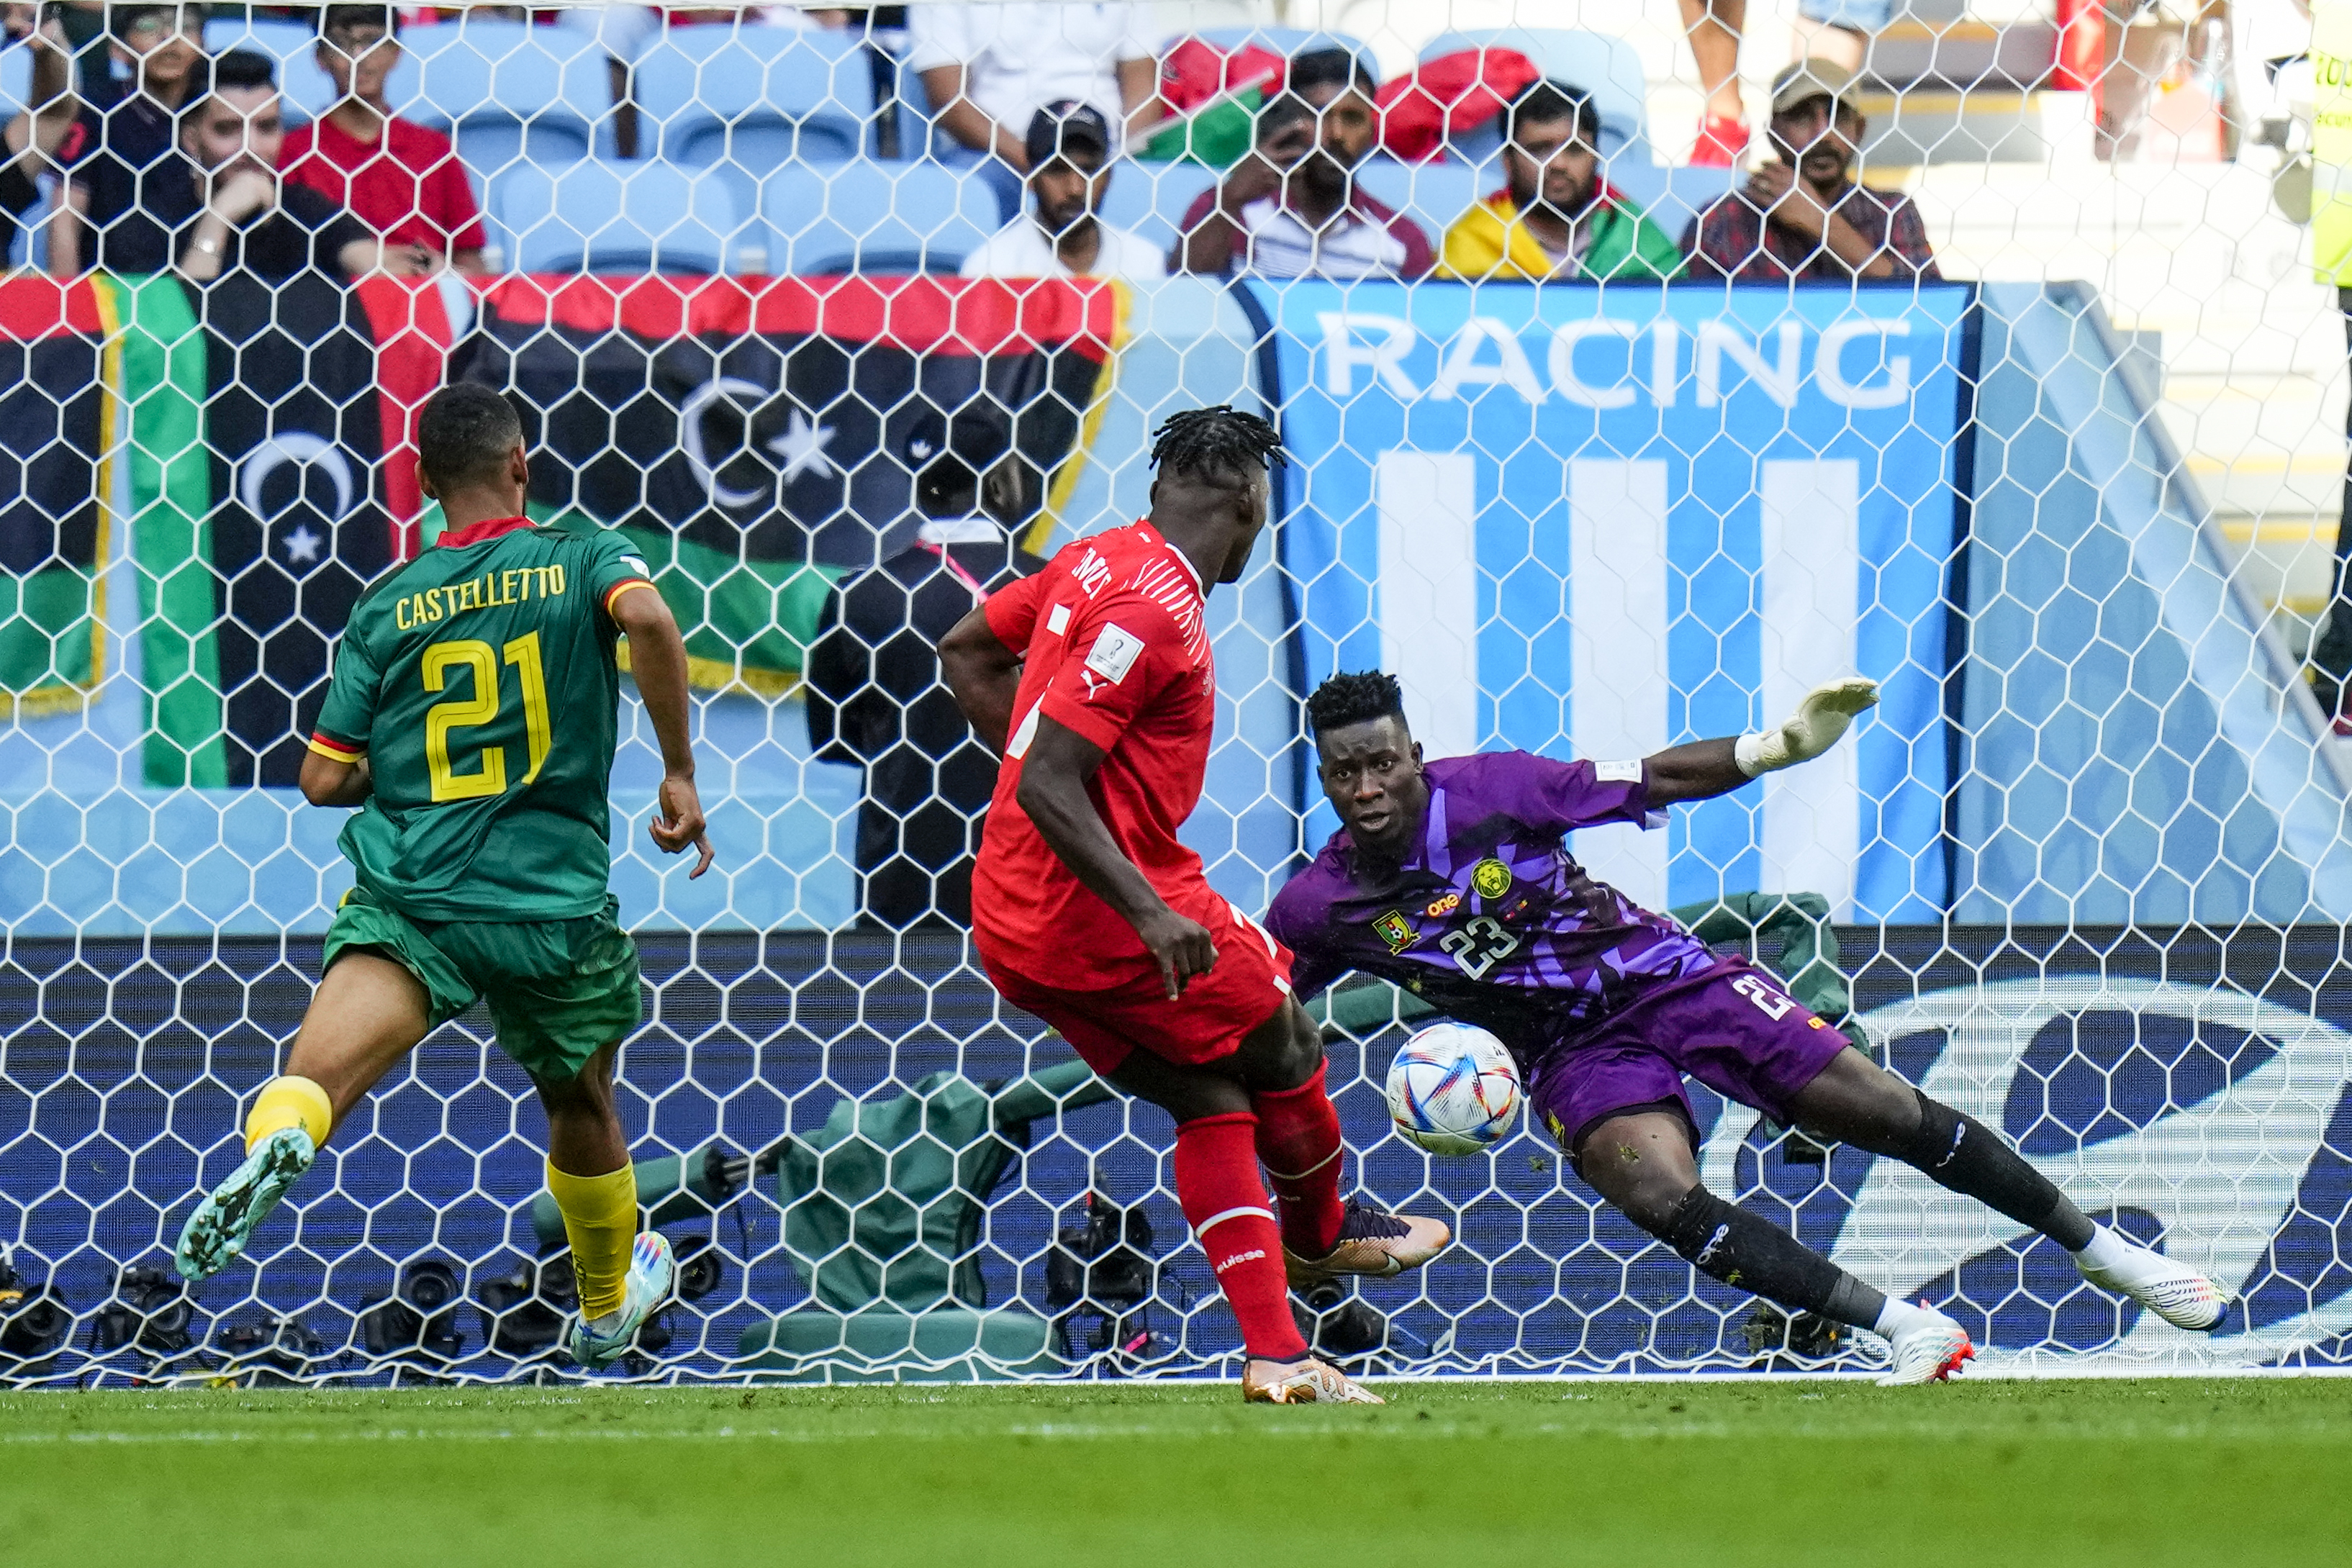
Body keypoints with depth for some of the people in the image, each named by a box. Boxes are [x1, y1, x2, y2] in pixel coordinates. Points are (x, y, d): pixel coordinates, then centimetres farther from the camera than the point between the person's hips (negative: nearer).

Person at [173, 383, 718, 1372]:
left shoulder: (388, 608, 10)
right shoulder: (584, 561, 3)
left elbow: (323, 779, 8)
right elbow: (648, 619, -21)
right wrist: (680, 775, -12)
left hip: (409, 894, 0)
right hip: (557, 905, 0)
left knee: (322, 1066, -22)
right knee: (581, 1104, 26)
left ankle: (275, 1143, -58)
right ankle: (608, 1309, 46)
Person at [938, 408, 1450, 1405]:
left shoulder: (1097, 561, 8)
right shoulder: (1155, 607, -20)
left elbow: (967, 653, 24)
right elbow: (1047, 785, -26)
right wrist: (1149, 913, -29)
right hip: (1098, 908, -9)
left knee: (1212, 1104, 11)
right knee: (1286, 1050, 12)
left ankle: (1273, 1353, 5)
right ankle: (1321, 1234, 38)